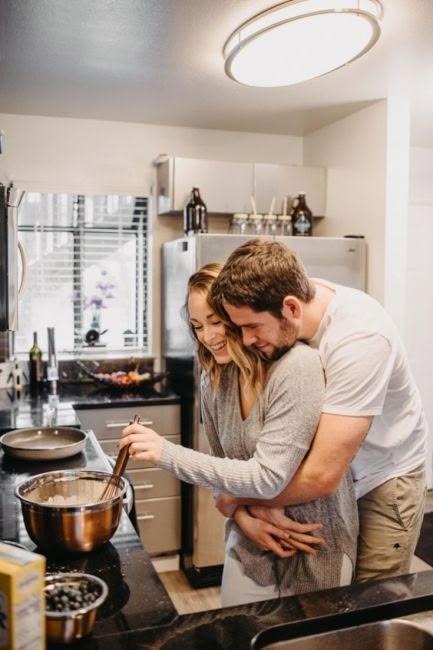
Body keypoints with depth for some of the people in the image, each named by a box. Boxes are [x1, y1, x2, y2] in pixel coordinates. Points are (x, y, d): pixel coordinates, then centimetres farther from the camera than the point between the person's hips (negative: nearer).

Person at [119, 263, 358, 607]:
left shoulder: (298, 366, -25)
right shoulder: (213, 379, -4)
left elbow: (267, 478, -28)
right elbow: (222, 465, 6)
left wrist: (168, 453, -30)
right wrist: (243, 518, -13)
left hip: (314, 540, -4)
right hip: (250, 539, 5)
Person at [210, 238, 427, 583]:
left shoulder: (359, 338, -34)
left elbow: (321, 477, -33)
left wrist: (237, 498, -19)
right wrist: (258, 500, -19)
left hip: (381, 480, -4)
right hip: (325, 468, 5)